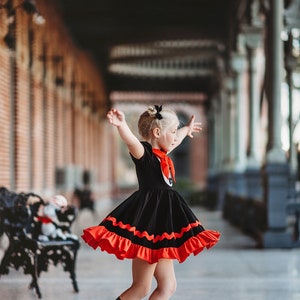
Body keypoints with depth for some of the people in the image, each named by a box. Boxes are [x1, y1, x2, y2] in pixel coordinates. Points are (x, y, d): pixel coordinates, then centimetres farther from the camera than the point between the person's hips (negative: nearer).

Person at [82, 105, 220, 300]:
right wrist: (121, 124, -55)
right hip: (148, 222, -10)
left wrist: (187, 130, 59)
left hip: (159, 225, 10)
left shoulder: (161, 154, 17)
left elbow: (176, 139, 39)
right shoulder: (144, 152, -11)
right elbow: (131, 141, -34)